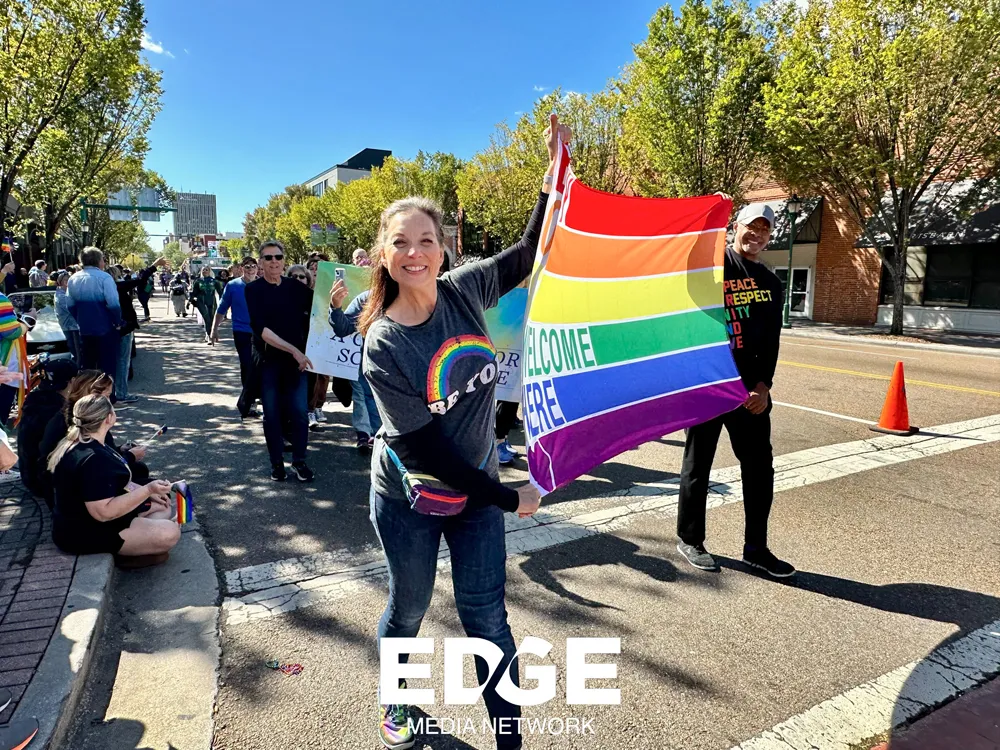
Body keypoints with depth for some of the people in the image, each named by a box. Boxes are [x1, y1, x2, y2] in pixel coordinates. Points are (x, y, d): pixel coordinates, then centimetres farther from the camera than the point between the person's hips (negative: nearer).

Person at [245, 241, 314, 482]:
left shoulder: (296, 287, 5)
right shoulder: (254, 290, -4)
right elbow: (261, 329, -15)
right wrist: (293, 350, -22)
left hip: (296, 359, 1)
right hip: (268, 360, -1)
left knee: (299, 412, -1)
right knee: (272, 414, 7)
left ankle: (299, 461, 12)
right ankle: (277, 462, 21)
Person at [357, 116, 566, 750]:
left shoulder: (464, 291, -10)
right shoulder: (382, 344, -20)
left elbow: (533, 252, -1)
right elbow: (424, 446, -21)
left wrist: (556, 165, -11)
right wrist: (508, 499, -18)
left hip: (477, 489, 2)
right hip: (410, 500, -2)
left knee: (487, 618, 8)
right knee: (409, 610, 18)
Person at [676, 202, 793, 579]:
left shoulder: (770, 282, 14)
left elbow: (771, 340, 12)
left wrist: (763, 384, 1)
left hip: (751, 388, 6)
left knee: (760, 467, 10)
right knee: (698, 464, 6)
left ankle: (755, 548, 25)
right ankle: (689, 540, 23)